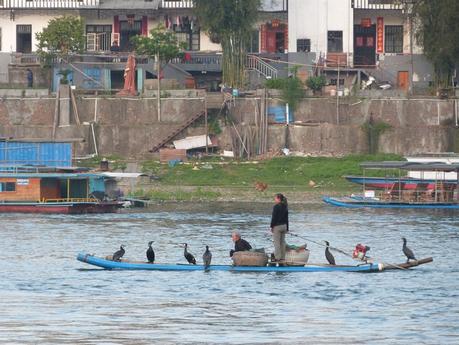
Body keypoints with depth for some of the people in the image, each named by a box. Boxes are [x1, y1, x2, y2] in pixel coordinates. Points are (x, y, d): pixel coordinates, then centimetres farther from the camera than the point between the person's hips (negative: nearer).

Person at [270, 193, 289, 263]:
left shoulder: (276, 207, -14)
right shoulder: (285, 207, 9)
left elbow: (274, 217, -15)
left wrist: (272, 226, -8)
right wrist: (287, 228, 19)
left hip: (277, 226, -7)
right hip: (284, 225, 7)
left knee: (277, 242, -3)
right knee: (282, 242, 12)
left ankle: (277, 257, -5)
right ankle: (282, 257, 15)